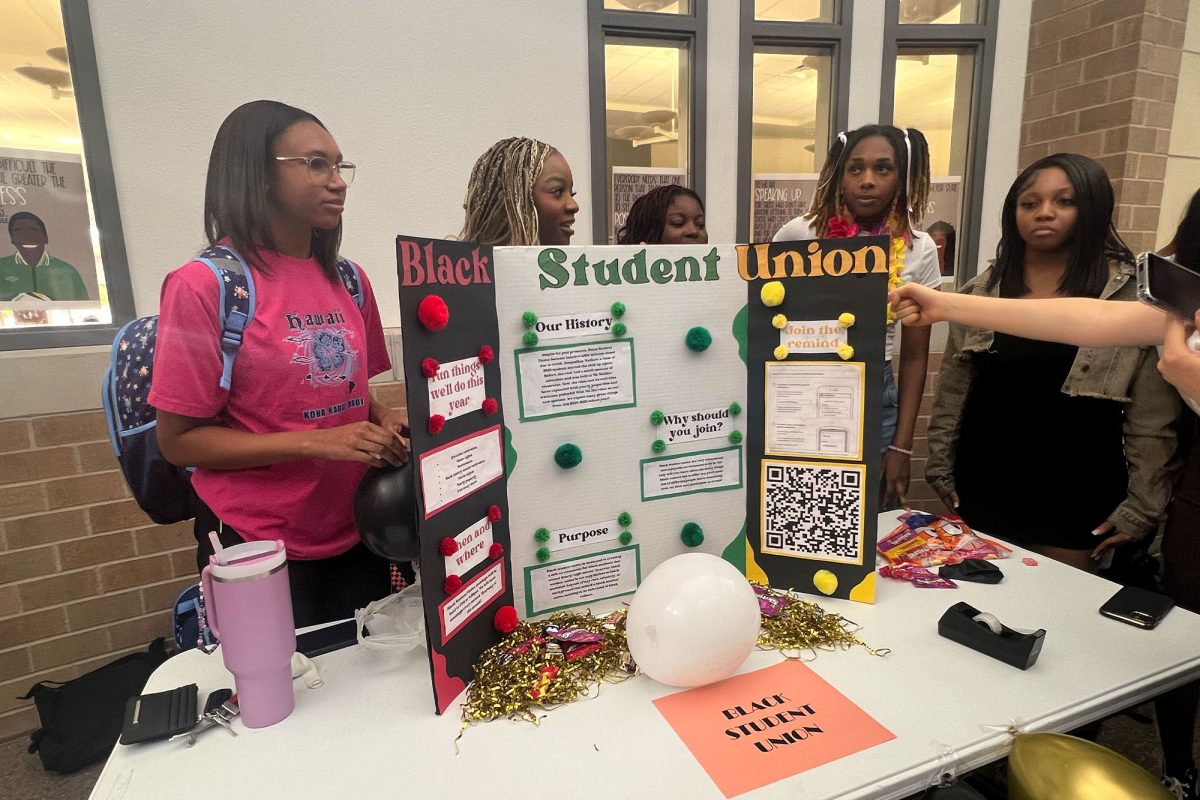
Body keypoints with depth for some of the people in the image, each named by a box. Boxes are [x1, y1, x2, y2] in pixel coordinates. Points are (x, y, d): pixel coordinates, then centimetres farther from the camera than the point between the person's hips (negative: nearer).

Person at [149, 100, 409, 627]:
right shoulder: (204, 285, -13)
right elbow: (179, 440, -11)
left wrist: (386, 421, -7)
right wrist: (316, 443, -23)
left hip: (356, 535, 6)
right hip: (259, 550, -5)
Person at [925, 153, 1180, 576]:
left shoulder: (1134, 295, -5)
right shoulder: (981, 290, 2)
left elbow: (1153, 418, -5)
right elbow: (952, 390, 5)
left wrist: (1142, 505, -6)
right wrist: (941, 468, 4)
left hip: (1075, 501, -2)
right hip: (982, 490, 2)